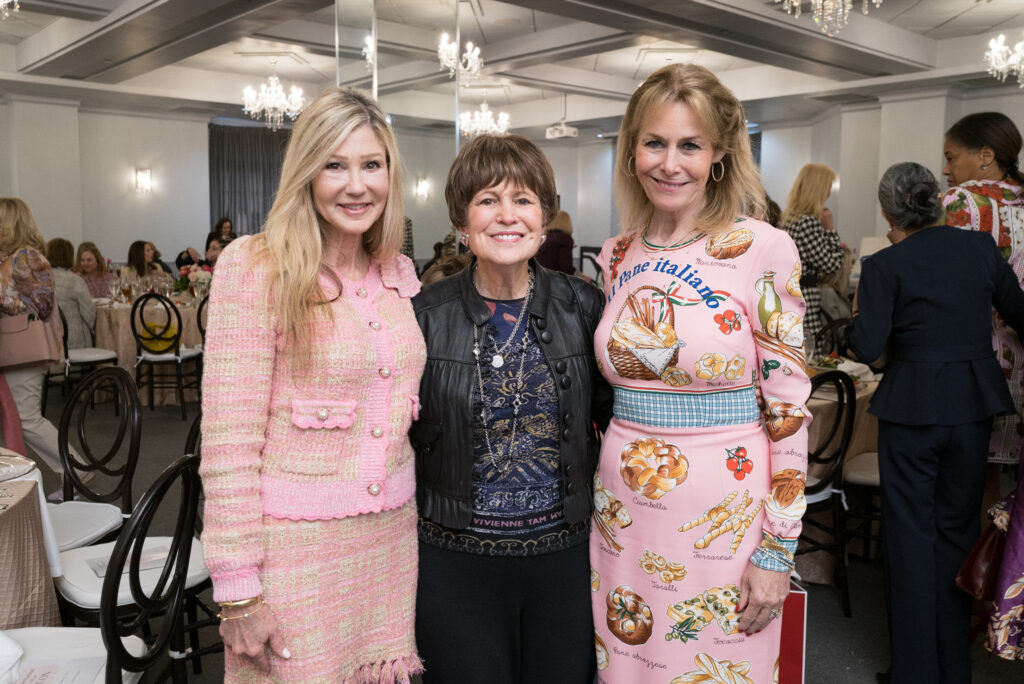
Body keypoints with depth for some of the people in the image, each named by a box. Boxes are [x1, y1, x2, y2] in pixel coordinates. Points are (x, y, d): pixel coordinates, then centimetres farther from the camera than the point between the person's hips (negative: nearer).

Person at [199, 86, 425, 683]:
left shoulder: (400, 273, 7)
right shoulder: (255, 266, -11)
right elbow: (228, 443, -13)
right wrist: (238, 590, -14)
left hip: (392, 538, 5)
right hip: (295, 544, -5)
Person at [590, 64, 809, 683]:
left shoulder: (764, 250, -10)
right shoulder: (616, 257, 4)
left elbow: (789, 407, -10)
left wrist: (777, 551, -10)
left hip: (723, 516, -4)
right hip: (624, 515, 4)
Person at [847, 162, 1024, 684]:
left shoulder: (884, 266, -11)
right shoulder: (981, 249, 1)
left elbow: (866, 348, -14)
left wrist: (857, 315, 5)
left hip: (910, 410, -4)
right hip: (974, 405, 4)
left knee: (912, 533, 8)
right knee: (958, 531, 15)